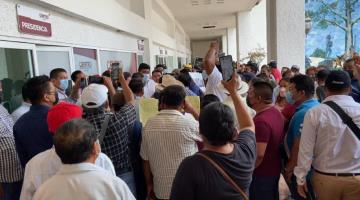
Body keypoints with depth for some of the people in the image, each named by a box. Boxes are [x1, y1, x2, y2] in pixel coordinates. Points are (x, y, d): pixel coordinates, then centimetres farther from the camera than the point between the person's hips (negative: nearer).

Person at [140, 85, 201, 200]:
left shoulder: (149, 125, -6)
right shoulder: (189, 123, -17)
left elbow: (146, 160, 2)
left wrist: (149, 185, 15)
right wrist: (193, 111, 10)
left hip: (161, 190, 3)